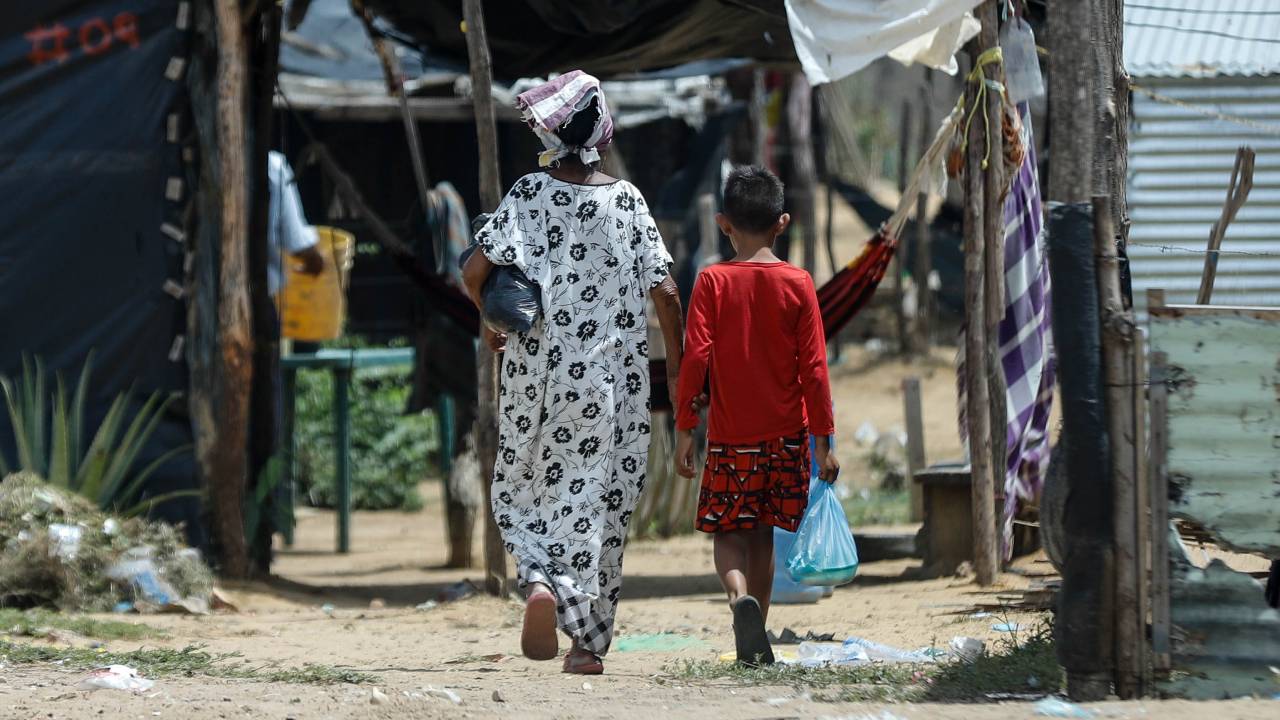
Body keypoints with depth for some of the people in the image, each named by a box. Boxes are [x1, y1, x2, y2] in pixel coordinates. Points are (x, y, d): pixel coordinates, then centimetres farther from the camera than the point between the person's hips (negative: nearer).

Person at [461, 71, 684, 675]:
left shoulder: (529, 193, -4)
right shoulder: (626, 200, -3)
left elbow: (475, 271, -11)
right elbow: (665, 292, -5)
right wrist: (677, 366, 7)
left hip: (536, 369, 0)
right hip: (610, 375, 0)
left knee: (521, 488, 15)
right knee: (595, 496, 5)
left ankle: (540, 579, -13)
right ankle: (589, 639, 4)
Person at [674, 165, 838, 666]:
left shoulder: (712, 282, -5)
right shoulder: (797, 285, -2)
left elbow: (695, 357, -10)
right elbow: (814, 367, -3)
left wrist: (684, 430, -4)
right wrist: (823, 441, 2)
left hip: (730, 437, -2)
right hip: (785, 436, 2)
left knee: (729, 535, 5)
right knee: (762, 535, 14)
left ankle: (740, 596, -25)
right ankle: (754, 641, 16)